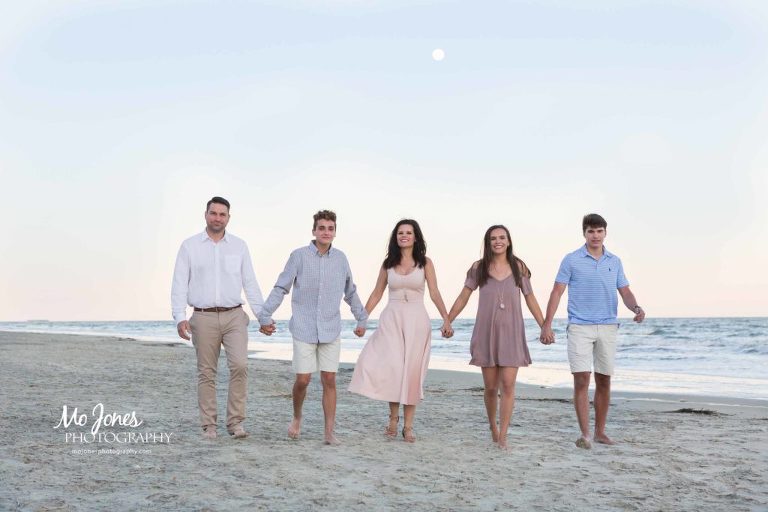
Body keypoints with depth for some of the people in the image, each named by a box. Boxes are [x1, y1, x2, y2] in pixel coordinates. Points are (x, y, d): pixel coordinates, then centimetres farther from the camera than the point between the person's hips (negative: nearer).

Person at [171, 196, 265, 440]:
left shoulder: (239, 246, 7)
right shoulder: (189, 246, 3)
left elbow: (250, 283, 8)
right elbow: (179, 285, -1)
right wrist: (180, 318, -13)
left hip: (234, 317, 1)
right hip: (204, 319, -1)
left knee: (240, 366, -14)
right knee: (206, 373, 4)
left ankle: (236, 422, -4)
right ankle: (209, 426, 13)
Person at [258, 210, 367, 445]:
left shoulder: (340, 258, 5)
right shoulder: (299, 256, -3)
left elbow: (350, 293, 18)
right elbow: (280, 288, -1)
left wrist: (361, 320, 22)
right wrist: (265, 316, -6)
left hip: (331, 331, 2)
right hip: (304, 329, -2)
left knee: (329, 380, 1)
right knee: (303, 379, -1)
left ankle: (330, 432, 8)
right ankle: (297, 418, 27)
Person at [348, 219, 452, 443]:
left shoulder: (425, 263, 4)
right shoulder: (388, 264, 9)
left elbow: (435, 294, 0)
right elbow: (376, 294, 13)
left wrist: (446, 319, -12)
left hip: (416, 320, -1)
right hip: (391, 319, 1)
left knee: (412, 372, 0)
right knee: (391, 368, -10)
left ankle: (408, 426, 7)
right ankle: (393, 418, 8)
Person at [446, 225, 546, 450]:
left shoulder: (519, 267, 4)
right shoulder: (478, 268, 4)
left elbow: (530, 299, 9)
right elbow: (463, 297, 9)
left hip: (511, 333, 0)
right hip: (486, 332, 1)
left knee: (508, 384, -9)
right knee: (491, 386, 5)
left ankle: (502, 437, -5)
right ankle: (492, 427, 28)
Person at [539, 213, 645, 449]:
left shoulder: (615, 261, 10)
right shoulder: (571, 260, -1)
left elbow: (625, 292, 10)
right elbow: (557, 292, -2)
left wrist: (636, 308, -13)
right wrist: (547, 325, -8)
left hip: (608, 328, 4)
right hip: (580, 328, -4)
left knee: (604, 381, 8)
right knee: (581, 380, -10)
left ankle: (600, 431, 20)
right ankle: (585, 434, -7)